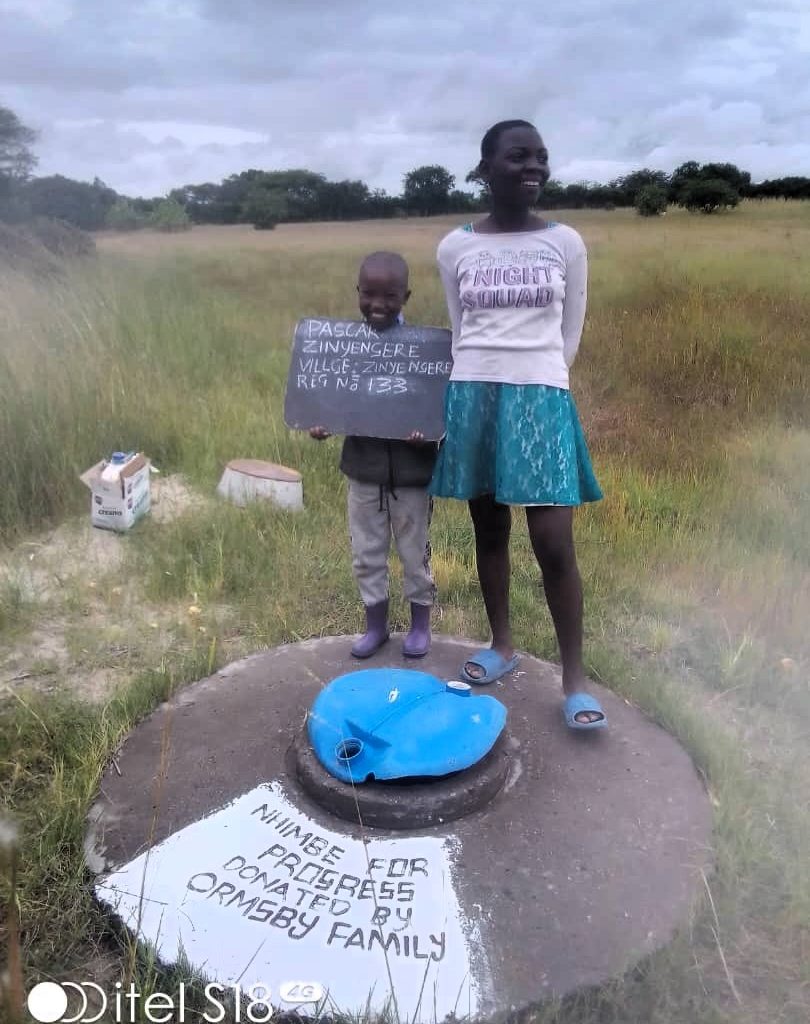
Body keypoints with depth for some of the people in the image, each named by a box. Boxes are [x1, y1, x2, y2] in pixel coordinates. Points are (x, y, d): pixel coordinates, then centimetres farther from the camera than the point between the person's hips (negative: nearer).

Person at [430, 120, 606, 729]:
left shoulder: (566, 243, 2)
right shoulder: (455, 248, 5)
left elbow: (569, 336, 8)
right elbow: (460, 332, 13)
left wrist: (535, 382, 5)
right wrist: (474, 390, 9)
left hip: (541, 399, -2)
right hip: (472, 398, 2)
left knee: (554, 543, -7)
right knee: (489, 530, 11)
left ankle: (575, 679, 6)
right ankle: (503, 646, 28)